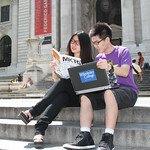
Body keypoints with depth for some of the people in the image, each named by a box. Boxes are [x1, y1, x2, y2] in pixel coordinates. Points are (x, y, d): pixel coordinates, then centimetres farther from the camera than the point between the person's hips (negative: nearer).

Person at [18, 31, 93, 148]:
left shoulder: (89, 63, 2)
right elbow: (57, 79, 15)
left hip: (78, 98, -3)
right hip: (64, 94, 3)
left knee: (64, 82, -32)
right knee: (61, 96, -32)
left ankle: (32, 112, -34)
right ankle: (40, 130, -46)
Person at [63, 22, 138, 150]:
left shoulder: (123, 51, 2)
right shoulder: (99, 57, 19)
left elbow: (124, 72, -14)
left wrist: (109, 67, -33)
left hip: (127, 90, -5)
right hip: (105, 90, 5)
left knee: (108, 93, -39)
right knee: (85, 97, -21)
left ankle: (108, 139, -39)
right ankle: (85, 137, -29)